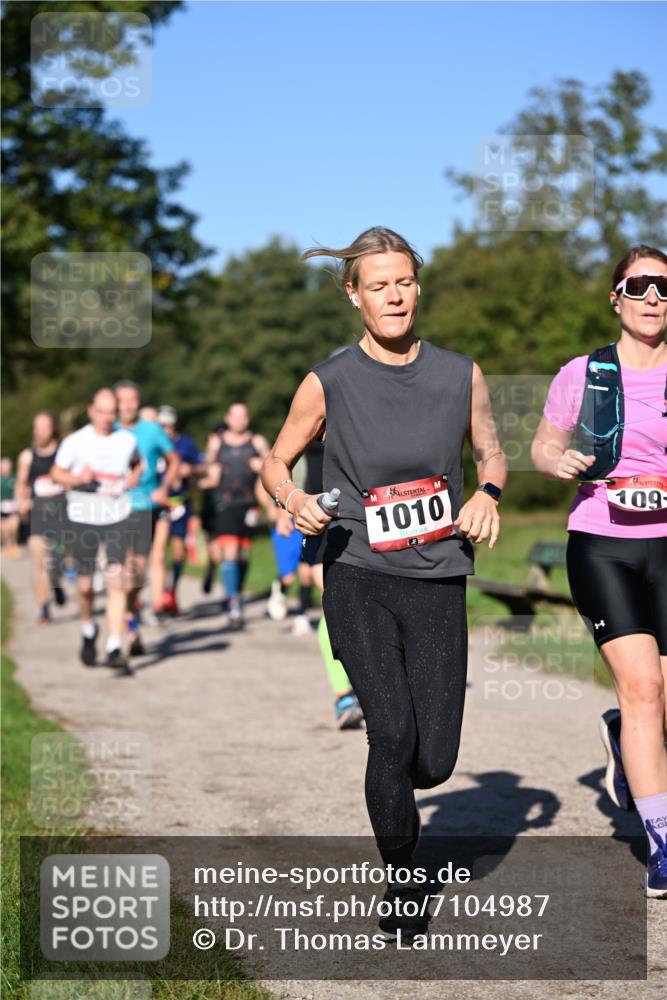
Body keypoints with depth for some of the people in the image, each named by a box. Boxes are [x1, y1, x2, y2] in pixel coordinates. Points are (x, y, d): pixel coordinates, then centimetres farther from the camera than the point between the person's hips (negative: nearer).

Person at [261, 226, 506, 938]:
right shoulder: (328, 383, -1)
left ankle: (394, 791, 38)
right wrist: (294, 499, -12)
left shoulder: (460, 375, 4)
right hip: (357, 576, -2)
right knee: (392, 733, -14)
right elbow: (276, 462, 10)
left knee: (434, 761, -1)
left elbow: (492, 454, 18)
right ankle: (400, 881, 9)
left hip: (438, 581, 2)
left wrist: (487, 492, -4)